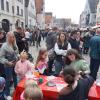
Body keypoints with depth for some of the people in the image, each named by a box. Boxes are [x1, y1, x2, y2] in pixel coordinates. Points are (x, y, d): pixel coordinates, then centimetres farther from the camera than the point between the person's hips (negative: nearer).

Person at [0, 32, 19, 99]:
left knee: (15, 78, 21)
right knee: (8, 80, 7)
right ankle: (7, 94, 26)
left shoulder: (15, 45, 1)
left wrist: (18, 58, -2)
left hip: (15, 64, 6)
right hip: (8, 66, -6)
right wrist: (8, 62, -24)